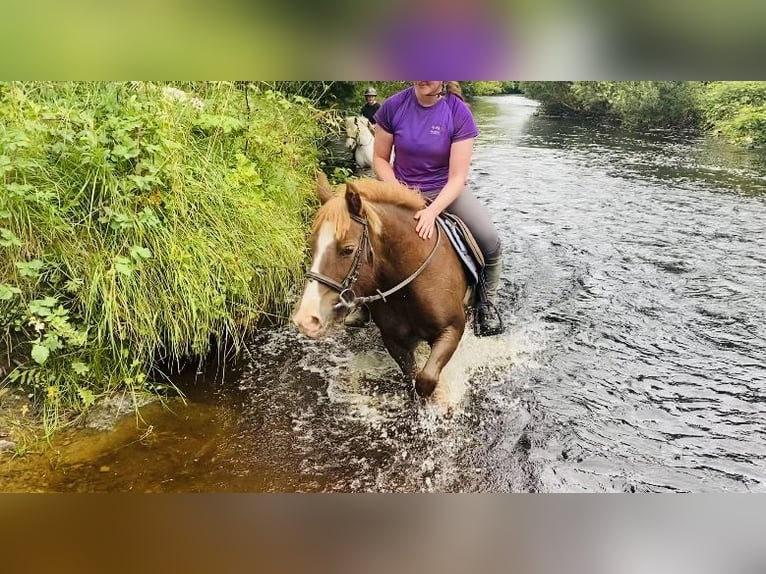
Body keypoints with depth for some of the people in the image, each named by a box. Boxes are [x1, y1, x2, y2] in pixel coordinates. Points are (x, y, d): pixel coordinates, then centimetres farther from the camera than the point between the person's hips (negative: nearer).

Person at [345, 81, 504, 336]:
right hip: (401, 189, 2)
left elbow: (457, 177, -17)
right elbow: (380, 158, 0)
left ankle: (487, 302, 6)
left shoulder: (459, 113, -16)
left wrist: (433, 211, -33)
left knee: (490, 240, -21)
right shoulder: (393, 106, -11)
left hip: (446, 189, -1)